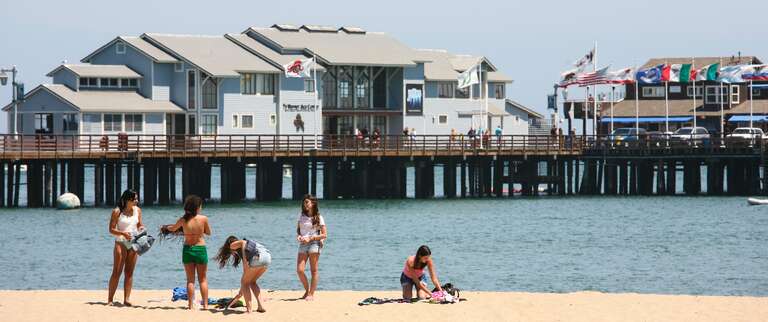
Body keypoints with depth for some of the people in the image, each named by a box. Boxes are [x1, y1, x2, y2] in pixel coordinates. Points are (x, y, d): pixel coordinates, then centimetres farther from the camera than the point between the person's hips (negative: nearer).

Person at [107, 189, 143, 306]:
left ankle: (126, 299, 5)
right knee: (116, 272, -5)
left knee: (129, 272, 4)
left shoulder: (137, 210, 6)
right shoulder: (117, 211, -9)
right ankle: (110, 299, 1)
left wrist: (141, 228, -8)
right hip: (121, 243, -4)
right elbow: (111, 229, -8)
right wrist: (123, 233, -24)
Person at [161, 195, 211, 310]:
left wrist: (165, 228, 36)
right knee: (203, 279, 8)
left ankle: (191, 305, 4)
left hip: (187, 249, 1)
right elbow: (208, 232, 5)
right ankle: (205, 304, 4)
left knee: (190, 280, 8)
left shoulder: (183, 220, -4)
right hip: (201, 249, -1)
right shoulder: (203, 219, -9)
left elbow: (173, 228, 14)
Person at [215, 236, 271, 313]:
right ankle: (261, 306, 13)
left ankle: (249, 309, 3)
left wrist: (244, 260, -13)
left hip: (257, 256, -7)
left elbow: (243, 243, -7)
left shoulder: (233, 245, 19)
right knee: (252, 282, 25)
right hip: (268, 256, 7)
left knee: (244, 282, 11)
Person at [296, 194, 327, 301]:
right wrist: (298, 236, -2)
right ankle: (307, 289, 15)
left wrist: (310, 238, -12)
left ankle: (311, 294, 2)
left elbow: (324, 235, -4)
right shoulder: (301, 216, 12)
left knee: (313, 270, -4)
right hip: (303, 244, 4)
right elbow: (298, 229, 21)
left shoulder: (318, 218, -1)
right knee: (299, 270, -6)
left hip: (314, 243, -4)